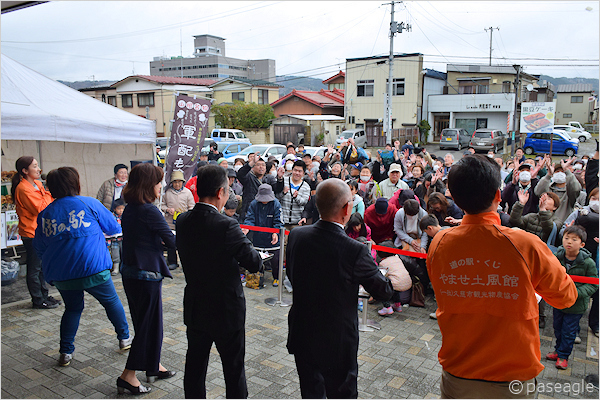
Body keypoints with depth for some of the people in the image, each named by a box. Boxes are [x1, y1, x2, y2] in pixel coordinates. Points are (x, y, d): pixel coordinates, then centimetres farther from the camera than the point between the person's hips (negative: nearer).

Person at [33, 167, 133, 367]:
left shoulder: (45, 214, 6)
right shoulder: (89, 204, -6)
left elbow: (39, 248, 12)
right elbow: (114, 228, 5)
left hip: (61, 275, 4)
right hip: (93, 270, -4)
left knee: (72, 308, 23)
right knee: (112, 301, 17)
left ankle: (66, 352, 20)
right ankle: (124, 339, 30)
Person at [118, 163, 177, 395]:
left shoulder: (129, 210, 7)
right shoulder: (150, 211, -20)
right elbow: (172, 241, -17)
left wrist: (158, 241, 6)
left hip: (130, 272, 9)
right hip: (147, 274, -9)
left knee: (147, 322, 20)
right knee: (149, 324, 4)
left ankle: (154, 367, 34)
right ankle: (128, 376, 12)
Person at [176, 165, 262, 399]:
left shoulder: (182, 221, -6)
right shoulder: (226, 226, -25)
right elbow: (255, 263, -19)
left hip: (194, 309, 6)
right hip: (226, 310, -6)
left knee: (195, 365, 20)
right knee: (234, 369, 13)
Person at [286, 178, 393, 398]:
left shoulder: (296, 235, -10)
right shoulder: (355, 250, -25)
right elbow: (383, 291, -11)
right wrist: (392, 276, 9)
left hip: (302, 334, 4)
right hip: (338, 341, -4)